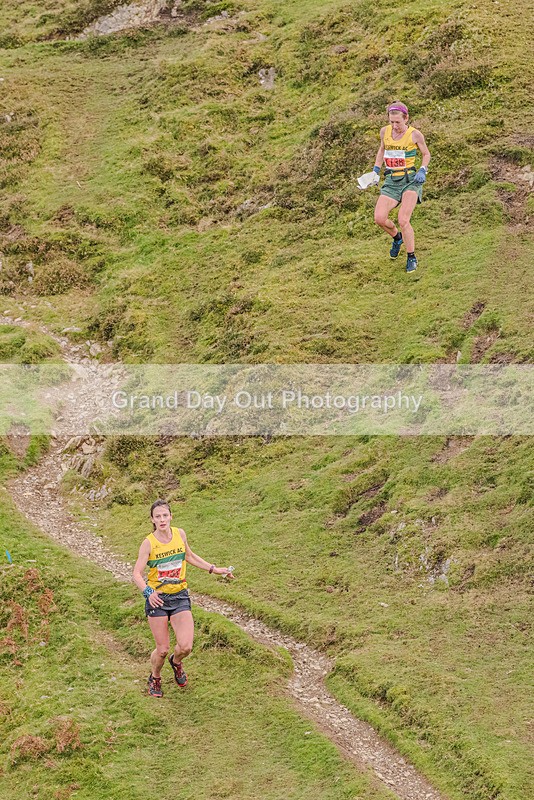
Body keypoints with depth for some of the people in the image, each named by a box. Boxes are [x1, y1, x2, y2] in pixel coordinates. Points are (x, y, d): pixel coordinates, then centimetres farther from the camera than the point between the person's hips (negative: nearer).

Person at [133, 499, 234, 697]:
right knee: (162, 649, 0)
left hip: (180, 596, 3)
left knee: (185, 646, -10)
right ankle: (155, 678, 32)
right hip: (157, 599, -3)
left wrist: (213, 569, 17)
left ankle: (176, 662, 26)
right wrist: (148, 592, -31)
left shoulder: (179, 534, -1)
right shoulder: (149, 543, -12)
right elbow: (137, 574, -14)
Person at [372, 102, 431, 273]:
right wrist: (375, 170, 15)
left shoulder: (415, 134, -6)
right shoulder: (385, 132, 4)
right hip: (391, 181, 4)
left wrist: (423, 170, -9)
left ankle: (411, 258, -2)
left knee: (403, 220, -20)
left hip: (410, 179, -4)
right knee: (379, 218, -13)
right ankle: (397, 237, 22)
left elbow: (426, 153, 8)